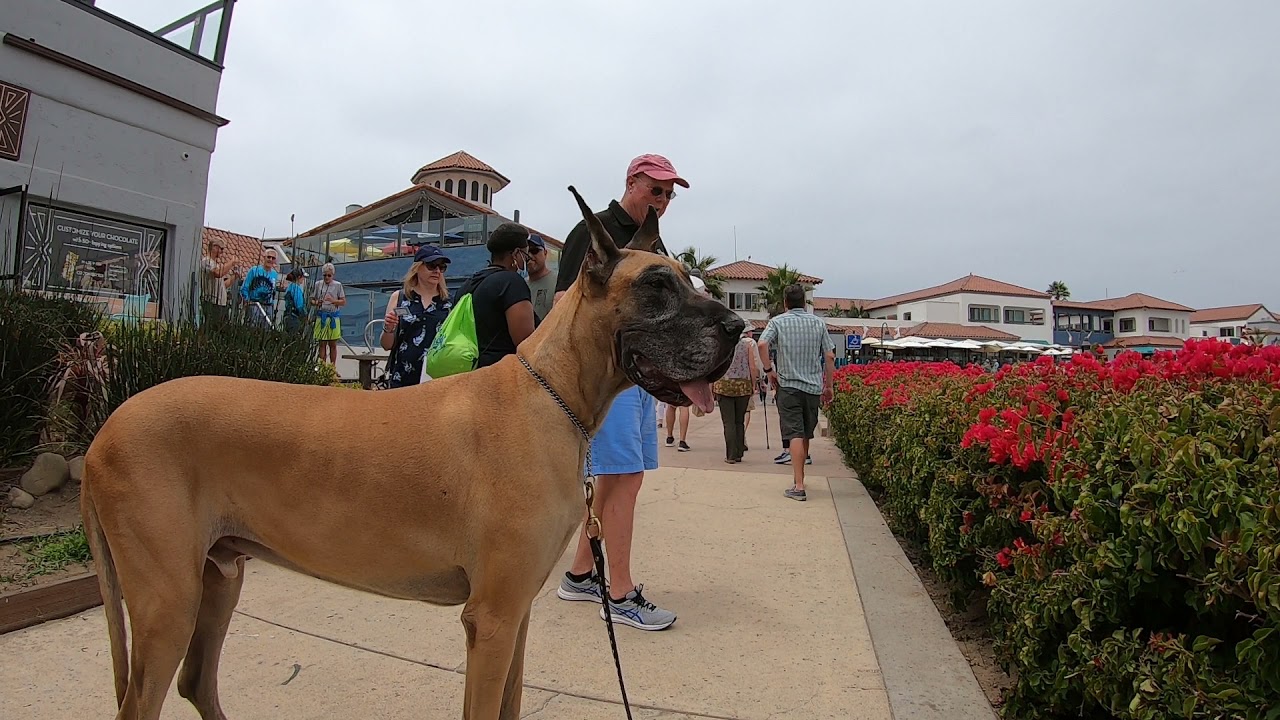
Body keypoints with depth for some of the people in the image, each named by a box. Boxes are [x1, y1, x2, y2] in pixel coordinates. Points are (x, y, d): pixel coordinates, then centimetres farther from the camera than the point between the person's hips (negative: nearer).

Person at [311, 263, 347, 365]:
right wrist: (316, 303, -13)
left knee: (333, 345, 4)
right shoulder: (318, 284, 6)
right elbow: (312, 300, 9)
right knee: (322, 344, 3)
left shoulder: (337, 285, 2)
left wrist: (333, 300, -17)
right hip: (321, 316, 1)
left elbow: (343, 302, 0)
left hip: (333, 317, -1)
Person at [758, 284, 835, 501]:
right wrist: (828, 386, 13)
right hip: (813, 386, 3)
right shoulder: (818, 322, 7)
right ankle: (799, 478, 29)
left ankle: (798, 486, -13)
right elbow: (829, 356, 5)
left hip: (788, 385, -3)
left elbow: (762, 344, -18)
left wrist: (769, 370, -6)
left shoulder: (778, 321, -1)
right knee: (806, 434, 15)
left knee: (794, 434, -6)